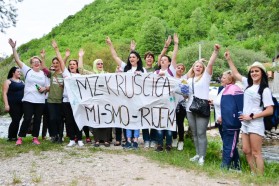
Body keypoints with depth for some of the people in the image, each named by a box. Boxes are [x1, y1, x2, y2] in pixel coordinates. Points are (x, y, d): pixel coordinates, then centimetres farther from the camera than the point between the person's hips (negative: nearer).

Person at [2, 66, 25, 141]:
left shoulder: (22, 82, 17)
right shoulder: (8, 81, 0)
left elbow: (25, 91, 24)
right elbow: (4, 93, -6)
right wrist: (6, 104, -14)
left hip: (21, 104, 6)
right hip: (13, 104, -6)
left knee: (17, 120, 5)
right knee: (15, 120, -10)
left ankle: (14, 136, 14)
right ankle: (10, 137, 2)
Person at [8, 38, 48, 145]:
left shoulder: (44, 74, 10)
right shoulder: (27, 70, 4)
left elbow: (48, 87, 15)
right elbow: (17, 60, -2)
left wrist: (44, 88, -8)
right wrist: (13, 48, -10)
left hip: (40, 101, 2)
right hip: (28, 100, -2)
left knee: (37, 120, 6)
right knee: (27, 119, -4)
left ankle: (35, 138, 17)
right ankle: (20, 138, 8)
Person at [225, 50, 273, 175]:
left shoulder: (265, 90, -7)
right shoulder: (248, 84, 9)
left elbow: (270, 111, -11)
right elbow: (236, 74, 22)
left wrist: (251, 116, -14)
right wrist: (229, 59, 20)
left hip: (256, 124, -6)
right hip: (245, 123, 6)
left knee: (256, 153, -4)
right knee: (246, 151, 10)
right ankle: (254, 174, 22)